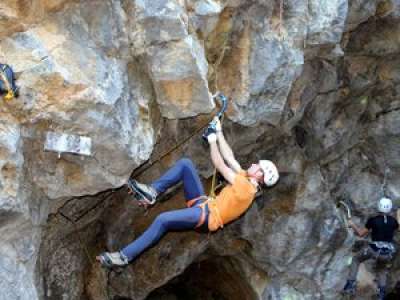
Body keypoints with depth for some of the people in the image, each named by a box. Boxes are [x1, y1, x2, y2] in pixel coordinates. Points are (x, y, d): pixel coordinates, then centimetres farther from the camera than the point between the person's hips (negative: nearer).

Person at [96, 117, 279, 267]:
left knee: (162, 220, -28)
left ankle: (125, 256, -23)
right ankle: (153, 192, -1)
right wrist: (219, 133, 17)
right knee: (185, 163, 1)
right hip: (205, 204, 10)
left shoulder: (245, 187, -16)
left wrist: (212, 139, -3)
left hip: (206, 215, -10)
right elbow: (229, 157, 18)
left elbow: (220, 165, -12)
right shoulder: (246, 179, 13)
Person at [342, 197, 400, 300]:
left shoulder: (373, 220, -8)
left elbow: (360, 233, 2)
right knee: (382, 270, 32)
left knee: (356, 260, 23)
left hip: (374, 250, -3)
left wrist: (352, 225, 18)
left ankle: (350, 285, 12)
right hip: (388, 253, 3)